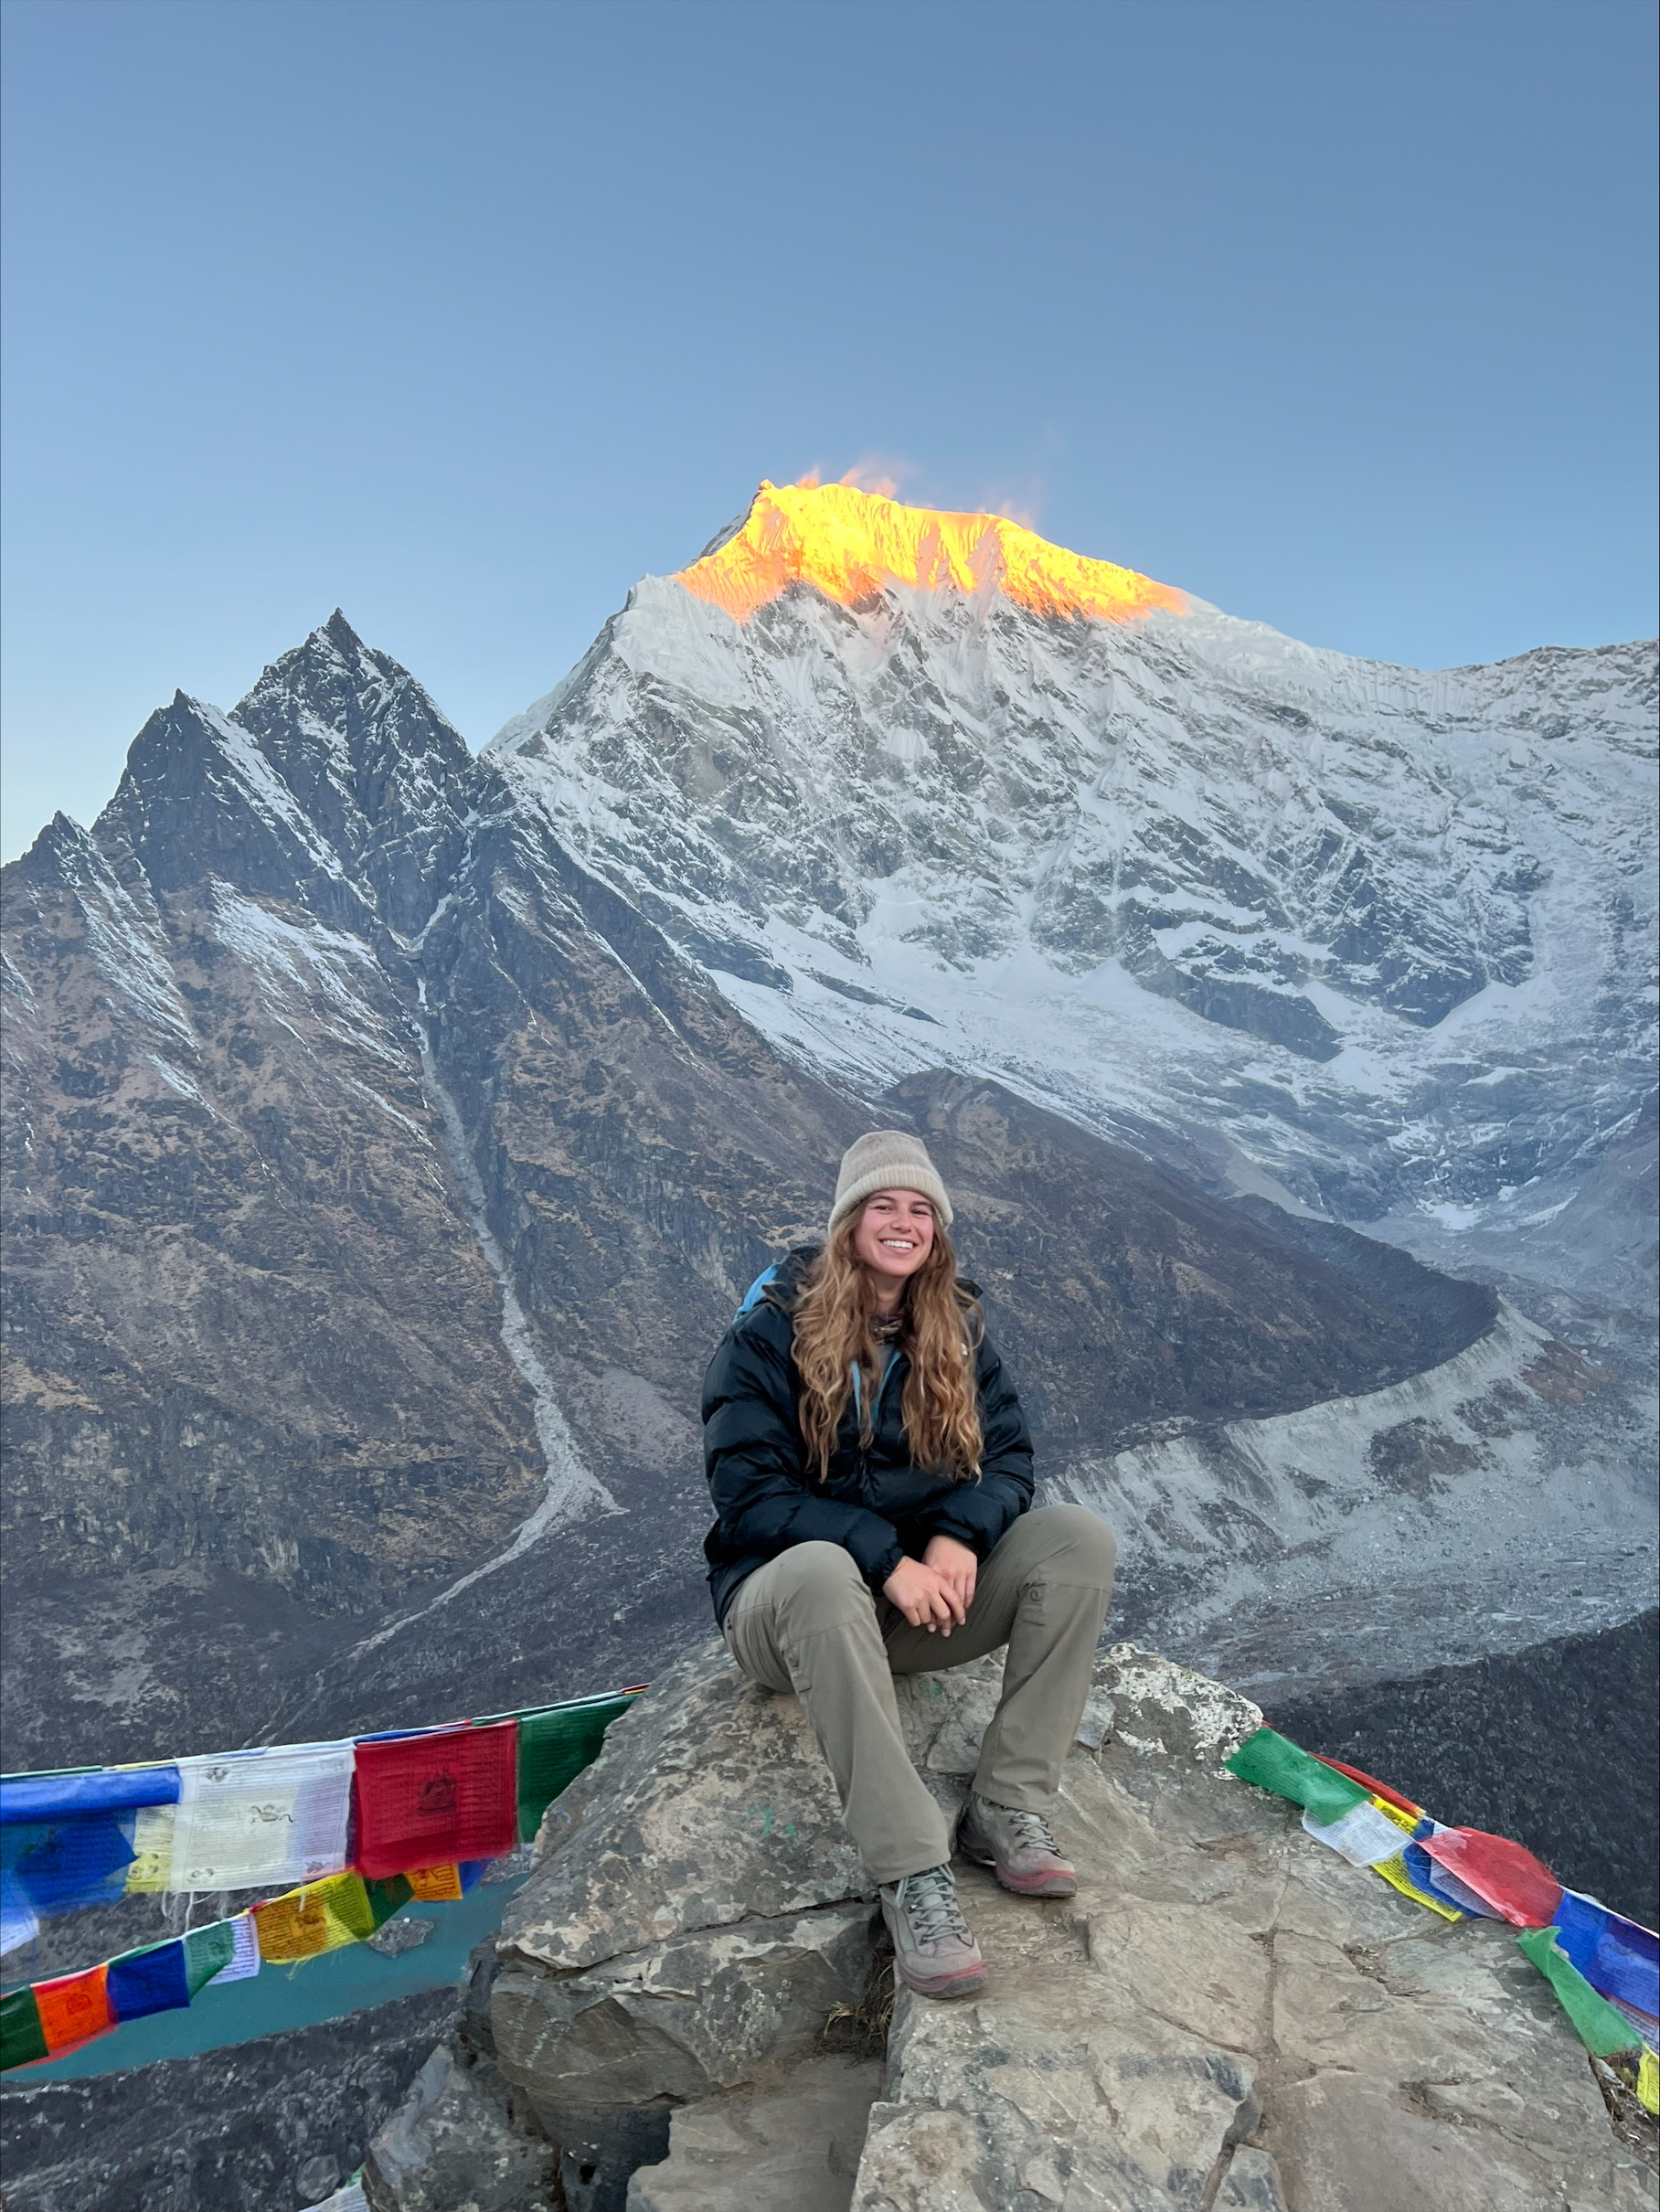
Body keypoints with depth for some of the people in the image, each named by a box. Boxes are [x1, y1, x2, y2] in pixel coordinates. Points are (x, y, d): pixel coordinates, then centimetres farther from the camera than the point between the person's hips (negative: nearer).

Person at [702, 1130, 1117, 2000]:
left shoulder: (958, 1331, 5)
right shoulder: (772, 1333, -9)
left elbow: (1009, 1456, 2)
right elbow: (749, 1494, -15)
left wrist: (959, 1536, -20)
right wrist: (886, 1559, -26)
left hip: (924, 1596, 5)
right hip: (786, 1595, -4)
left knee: (1081, 1536, -17)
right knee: (821, 1570, -40)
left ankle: (1006, 1811, -16)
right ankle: (912, 1874, -35)